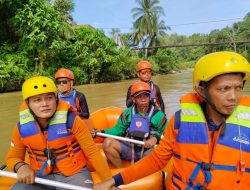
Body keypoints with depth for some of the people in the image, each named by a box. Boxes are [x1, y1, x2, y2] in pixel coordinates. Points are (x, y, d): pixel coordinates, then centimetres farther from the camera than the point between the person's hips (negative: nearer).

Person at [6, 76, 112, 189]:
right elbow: (13, 158, 8)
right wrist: (20, 166, -16)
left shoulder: (71, 121, -17)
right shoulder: (22, 127, -7)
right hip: (40, 177, 3)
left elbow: (93, 153, -12)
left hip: (74, 174, -2)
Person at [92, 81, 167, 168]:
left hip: (148, 150, -2)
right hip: (129, 148, 3)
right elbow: (118, 129, 8)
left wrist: (155, 138, -22)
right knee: (108, 142, -18)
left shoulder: (158, 115, -3)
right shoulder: (127, 113, 5)